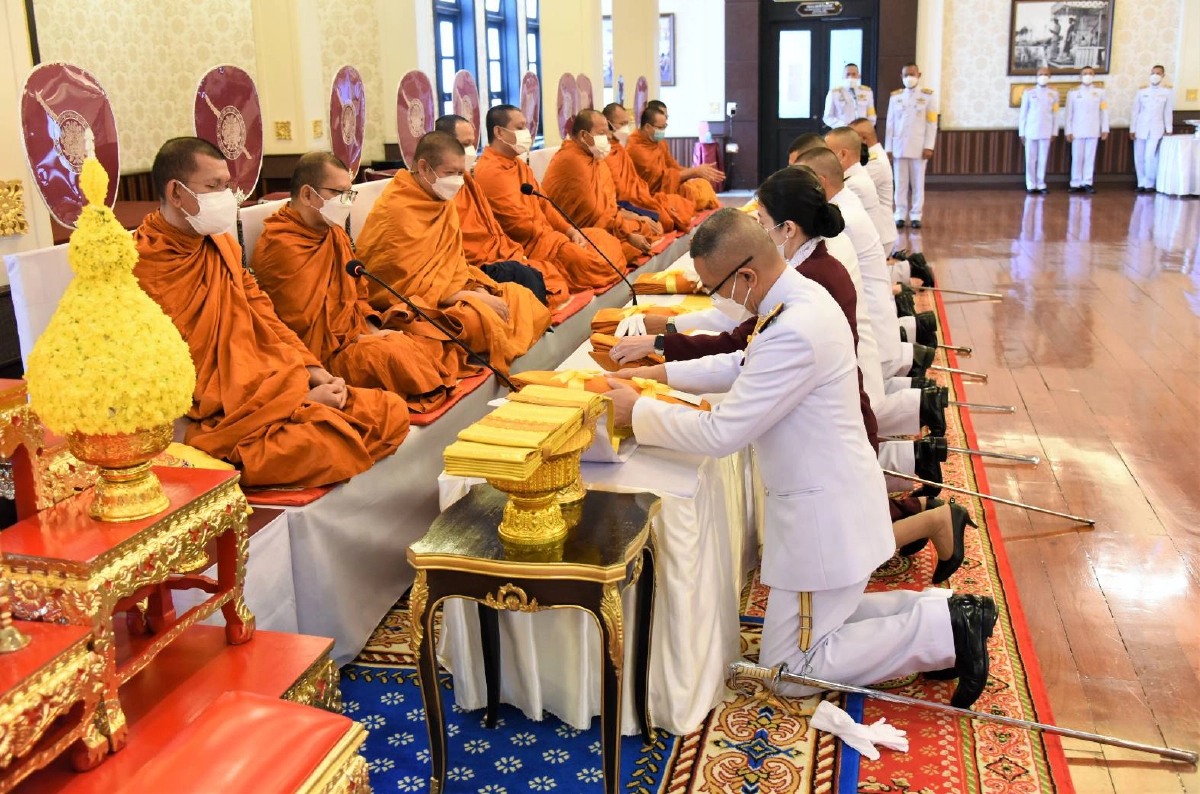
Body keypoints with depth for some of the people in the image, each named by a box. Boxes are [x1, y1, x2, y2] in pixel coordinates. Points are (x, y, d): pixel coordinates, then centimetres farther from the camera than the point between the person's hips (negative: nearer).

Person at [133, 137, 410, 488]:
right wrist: (300, 398, -16)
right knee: (337, 449, -30)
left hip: (267, 389, 9)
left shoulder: (222, 245, 14)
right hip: (217, 420, -9)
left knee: (392, 411, -4)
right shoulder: (142, 269, -14)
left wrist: (312, 371, -2)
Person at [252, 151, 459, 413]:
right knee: (393, 353, -32)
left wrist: (371, 328, 1)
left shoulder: (334, 232, 14)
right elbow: (305, 325, -20)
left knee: (432, 336, -1)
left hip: (355, 333, 10)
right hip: (320, 352, -10)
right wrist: (358, 338, -13)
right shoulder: (280, 246, -17)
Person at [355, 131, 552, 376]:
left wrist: (480, 290, -7)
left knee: (521, 298, 1)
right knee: (480, 318, -32)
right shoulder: (397, 211, -17)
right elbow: (408, 285, -19)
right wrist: (471, 297, -20)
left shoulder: (443, 201, 9)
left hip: (447, 294, 9)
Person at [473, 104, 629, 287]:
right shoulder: (491, 172, -17)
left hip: (544, 234, 11)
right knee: (597, 262, -22)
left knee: (609, 242, 10)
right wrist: (564, 240, -15)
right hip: (527, 244, -11)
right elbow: (520, 224, -21)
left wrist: (570, 231, 1)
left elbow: (542, 203, 17)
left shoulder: (518, 164, 16)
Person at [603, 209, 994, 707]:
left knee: (789, 671, 3)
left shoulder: (795, 333, -30)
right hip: (831, 497, 10)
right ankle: (945, 612, 18)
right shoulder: (801, 297, 2)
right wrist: (664, 373, 10)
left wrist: (638, 413, -13)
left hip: (824, 515, -10)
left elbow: (720, 433, -26)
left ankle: (943, 630, 3)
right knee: (818, 619, 24)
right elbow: (741, 366, 19)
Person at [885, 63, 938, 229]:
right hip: (899, 147, 1)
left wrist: (929, 147, -8)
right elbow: (890, 124, 8)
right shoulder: (895, 96, 7)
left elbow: (932, 123, -1)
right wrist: (888, 148, 3)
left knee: (918, 183, 2)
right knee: (900, 183, 2)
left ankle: (916, 216, 7)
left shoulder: (928, 95, 2)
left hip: (918, 147, -1)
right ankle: (900, 215, 7)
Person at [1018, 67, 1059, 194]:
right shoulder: (1029, 92, 2)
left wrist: (1054, 132, 4)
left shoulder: (1054, 93, 6)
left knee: (1043, 159, 3)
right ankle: (1031, 185, 8)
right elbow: (1023, 113, 4)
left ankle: (1041, 185, 10)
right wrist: (1021, 132, 1)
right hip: (1031, 131, -1)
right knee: (1030, 159, 1)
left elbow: (1055, 114, 7)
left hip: (1046, 132, 1)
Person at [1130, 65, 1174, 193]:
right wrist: (1132, 129, 4)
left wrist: (1168, 130, 5)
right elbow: (1135, 111, 7)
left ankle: (1149, 184, -1)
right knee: (1139, 158, 1)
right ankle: (1141, 183, 12)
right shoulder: (1142, 91, 6)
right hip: (1140, 128, 2)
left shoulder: (1167, 92, 3)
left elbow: (1168, 112, 5)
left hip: (1156, 129, -2)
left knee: (1150, 157, -11)